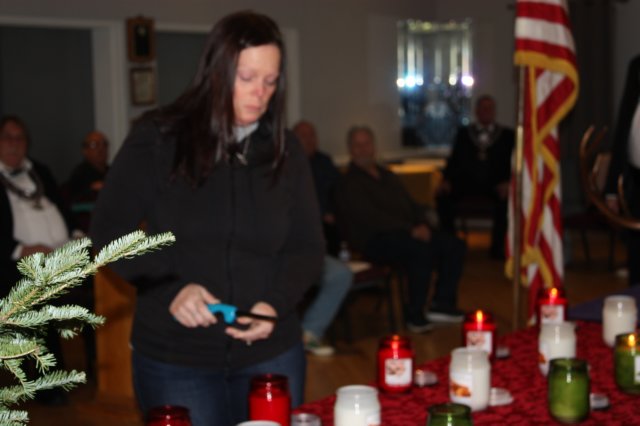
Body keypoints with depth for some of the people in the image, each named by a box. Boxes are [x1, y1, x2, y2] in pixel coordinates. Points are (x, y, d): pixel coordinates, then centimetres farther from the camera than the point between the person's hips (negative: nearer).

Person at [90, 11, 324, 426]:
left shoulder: (286, 149, 2)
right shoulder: (156, 138, -6)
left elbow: (308, 247, 5)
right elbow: (109, 230, -4)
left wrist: (276, 302, -14)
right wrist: (170, 289, -18)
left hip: (271, 353, 3)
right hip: (173, 358, -2)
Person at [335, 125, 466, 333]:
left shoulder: (387, 176, 23)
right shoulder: (349, 184, -4)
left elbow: (411, 205, 22)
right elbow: (371, 218, -16)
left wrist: (422, 226, -2)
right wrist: (411, 230, -21)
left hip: (409, 233, 8)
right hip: (375, 240, -8)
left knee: (454, 246, -7)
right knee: (420, 249, -34)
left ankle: (442, 304, -3)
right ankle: (415, 315, -24)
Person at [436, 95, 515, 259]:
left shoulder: (507, 135, 15)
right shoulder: (463, 133, 19)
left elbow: (512, 163, 5)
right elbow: (454, 159, 10)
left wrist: (507, 182, -16)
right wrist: (446, 180, -10)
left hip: (494, 184, -1)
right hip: (466, 181, 1)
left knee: (506, 197, -34)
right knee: (442, 195, -27)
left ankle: (497, 247, -21)